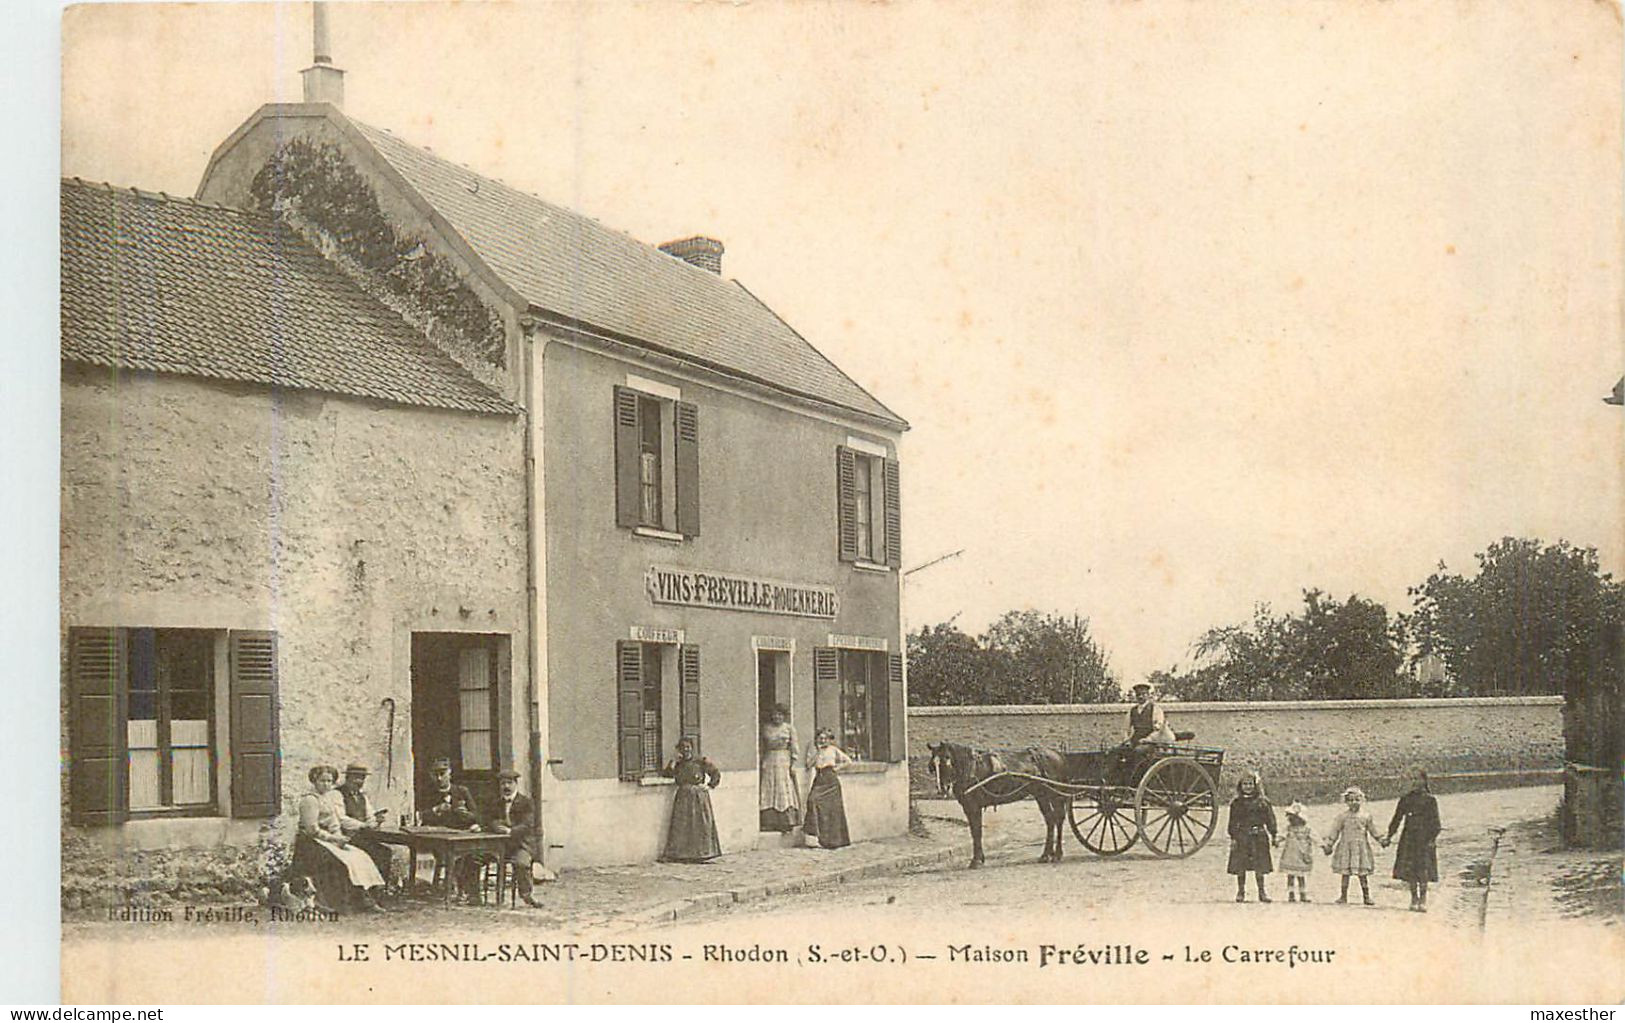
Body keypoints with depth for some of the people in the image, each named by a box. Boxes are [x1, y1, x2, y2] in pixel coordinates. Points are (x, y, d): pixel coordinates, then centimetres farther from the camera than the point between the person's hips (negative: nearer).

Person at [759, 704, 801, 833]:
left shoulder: (789, 728, 4)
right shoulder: (766, 728, 11)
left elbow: (794, 748, 1)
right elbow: (762, 748, 14)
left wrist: (793, 764, -6)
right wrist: (760, 763, 8)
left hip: (784, 762, -2)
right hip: (769, 763, 2)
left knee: (785, 792, -6)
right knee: (768, 792, -2)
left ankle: (787, 823, -4)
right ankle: (769, 823, 0)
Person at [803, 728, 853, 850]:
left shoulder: (833, 750, 5)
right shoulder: (814, 751, 11)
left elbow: (848, 761, 9)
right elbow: (809, 764, -2)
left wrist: (837, 767, -1)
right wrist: (818, 752, -8)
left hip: (831, 781, -2)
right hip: (819, 780, 2)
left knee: (832, 807, -4)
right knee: (813, 800, -21)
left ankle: (833, 839, 2)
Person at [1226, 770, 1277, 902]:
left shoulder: (1263, 802, 4)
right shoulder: (1236, 803, 5)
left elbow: (1270, 819, 6)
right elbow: (1233, 822, 4)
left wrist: (1273, 835, 1)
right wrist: (1233, 837, -2)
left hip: (1259, 837, 0)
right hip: (1241, 836, 0)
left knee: (1260, 867, 2)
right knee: (1240, 866, 1)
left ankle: (1262, 891, 13)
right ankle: (1241, 891, 12)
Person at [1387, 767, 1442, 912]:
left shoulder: (1430, 800, 0)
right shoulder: (1405, 799, 11)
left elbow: (1435, 822, -1)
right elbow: (1397, 818, 14)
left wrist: (1432, 839, -11)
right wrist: (1389, 836, 9)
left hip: (1424, 839, -4)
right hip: (1408, 838, 4)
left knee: (1423, 871, -7)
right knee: (1409, 870, 2)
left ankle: (1423, 900, 0)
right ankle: (1414, 898, 11)